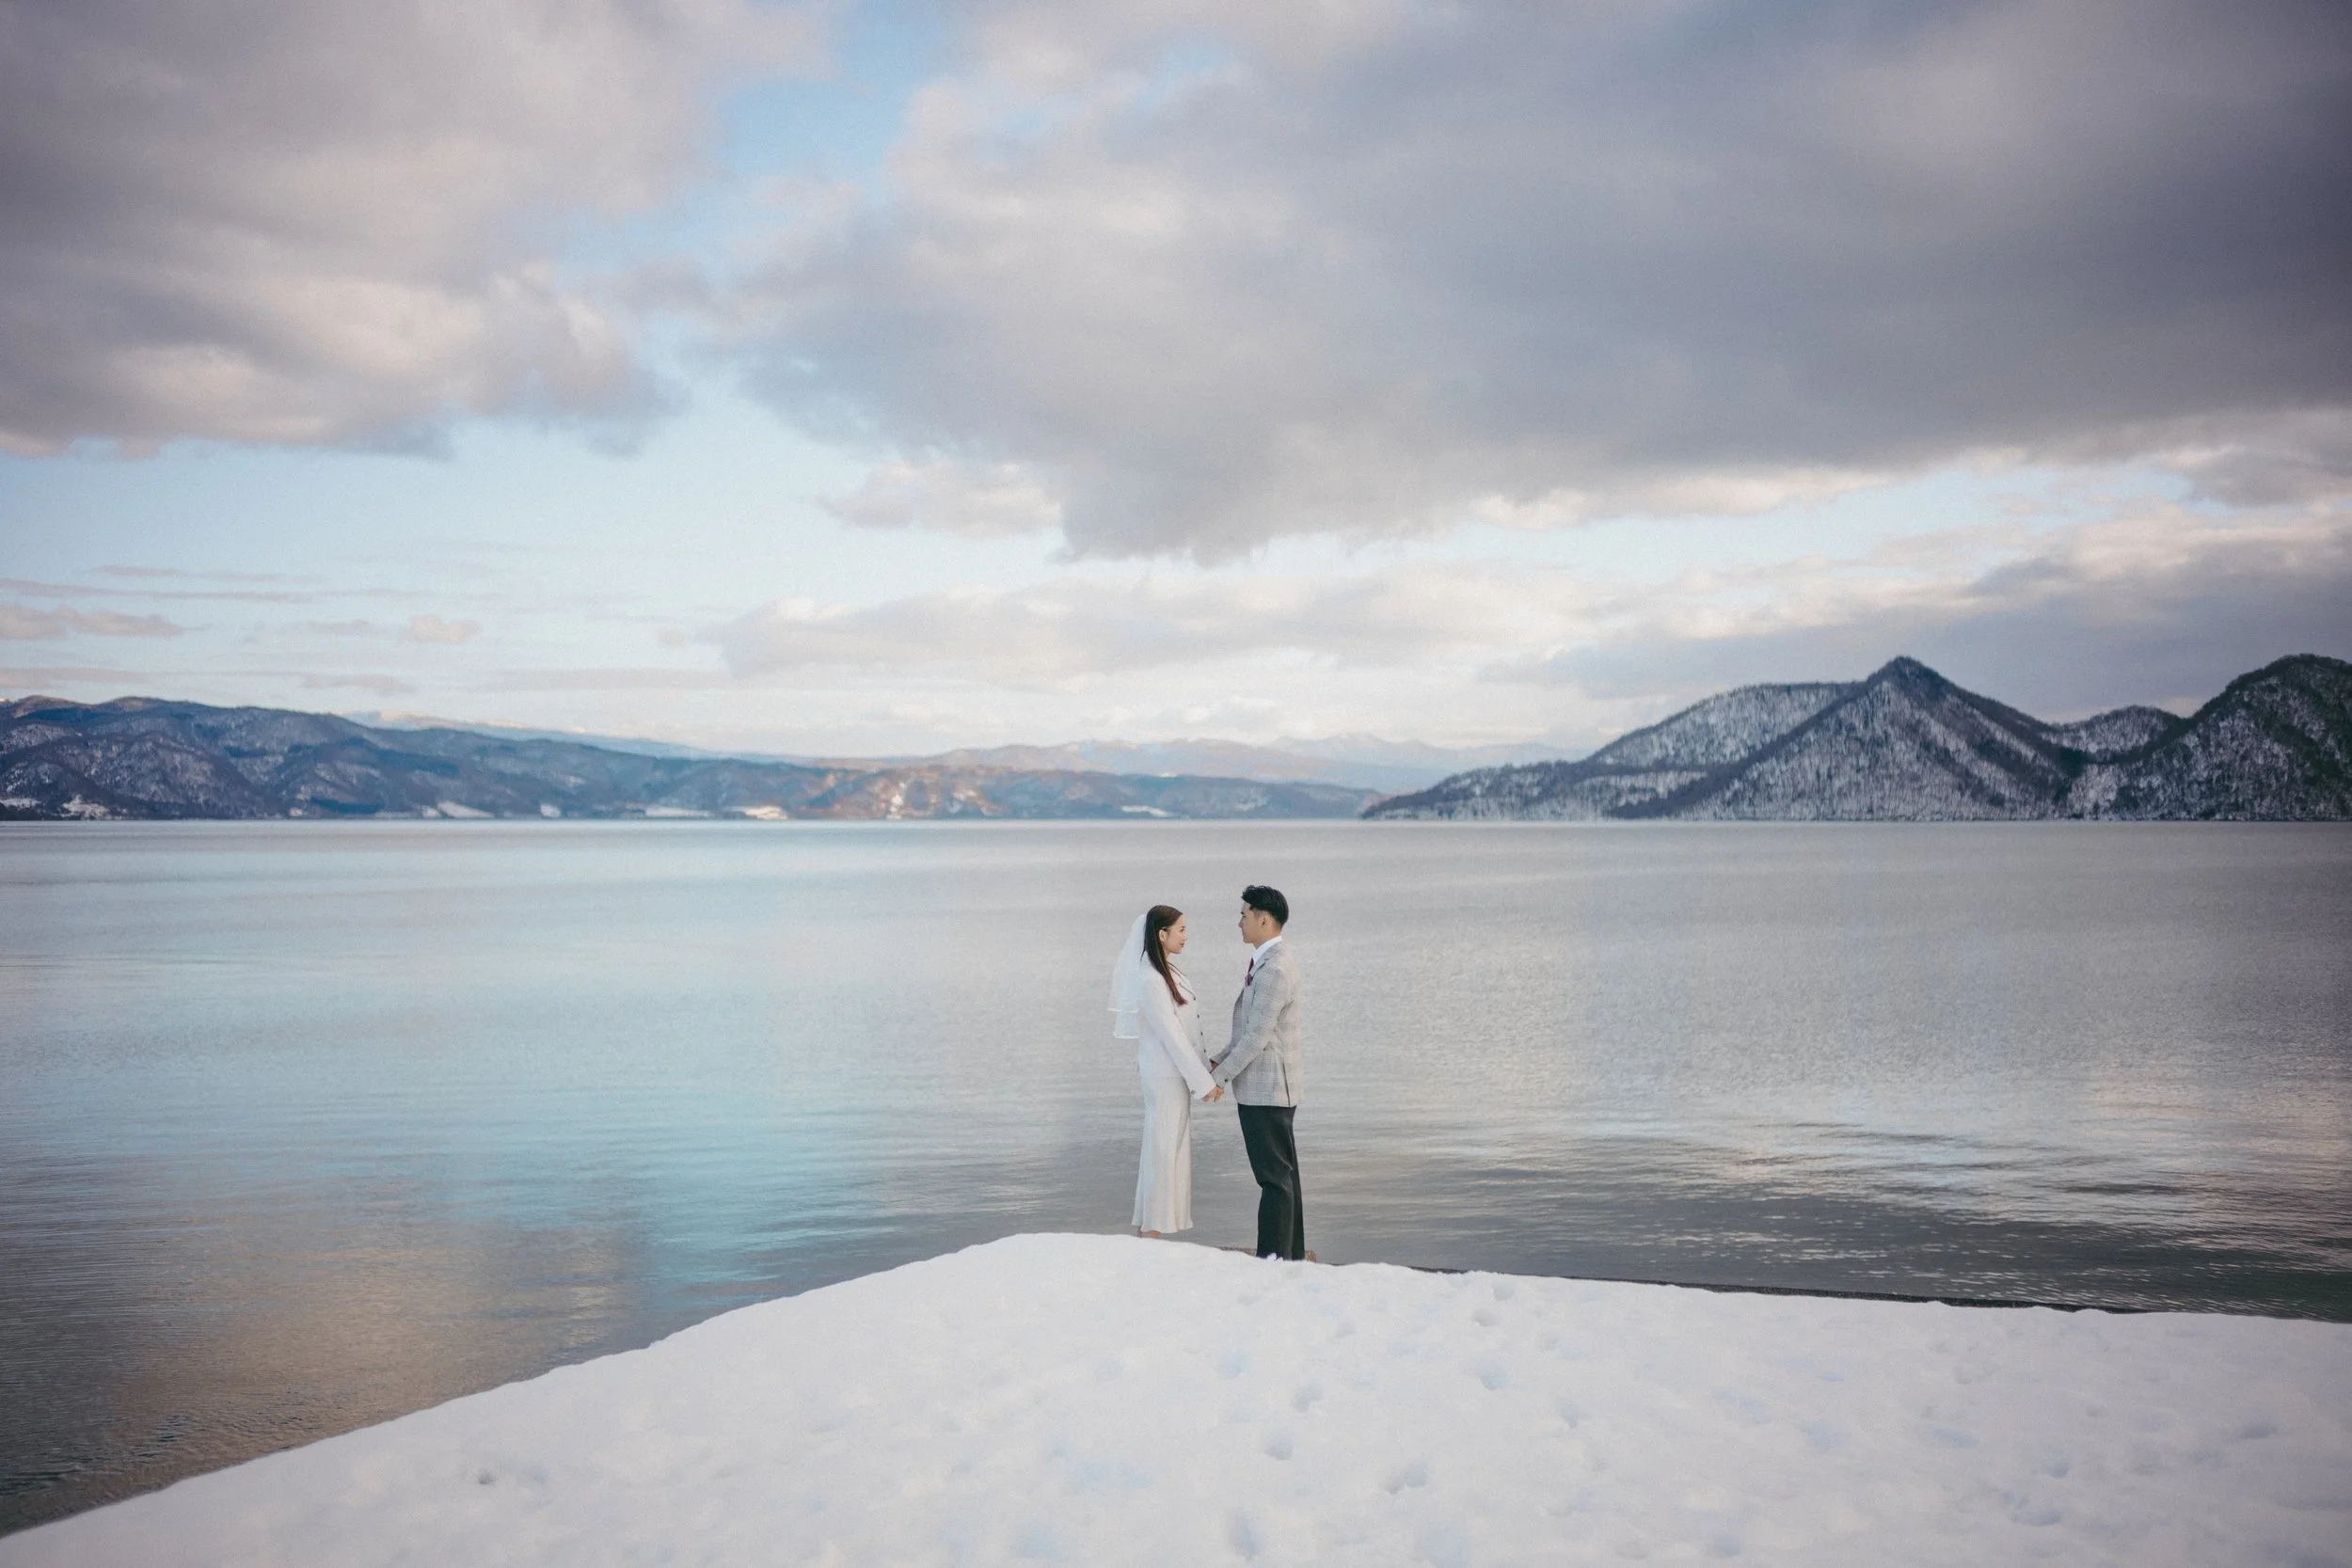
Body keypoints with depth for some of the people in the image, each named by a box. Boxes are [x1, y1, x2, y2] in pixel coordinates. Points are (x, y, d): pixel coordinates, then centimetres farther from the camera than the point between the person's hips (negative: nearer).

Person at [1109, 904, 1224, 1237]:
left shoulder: (1165, 972, 10)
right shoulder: (1151, 980, -19)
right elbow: (1171, 1035, -19)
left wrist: (1204, 1070, 11)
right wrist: (1204, 1082, -16)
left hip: (1174, 1075, 9)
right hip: (1165, 1076, -9)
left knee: (1167, 1151, 13)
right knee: (1162, 1151, -3)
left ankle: (1148, 1232, 20)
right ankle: (1151, 1234, 4)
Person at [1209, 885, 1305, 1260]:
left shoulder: (1274, 970, -19)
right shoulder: (1267, 964, 14)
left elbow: (1257, 1038, -21)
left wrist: (1219, 1077, -12)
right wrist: (1218, 1061, 11)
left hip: (1265, 1091, -10)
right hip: (1269, 1089, 10)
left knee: (1276, 1178, -5)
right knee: (1282, 1175, 12)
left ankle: (1273, 1256, -2)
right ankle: (1291, 1253, 18)